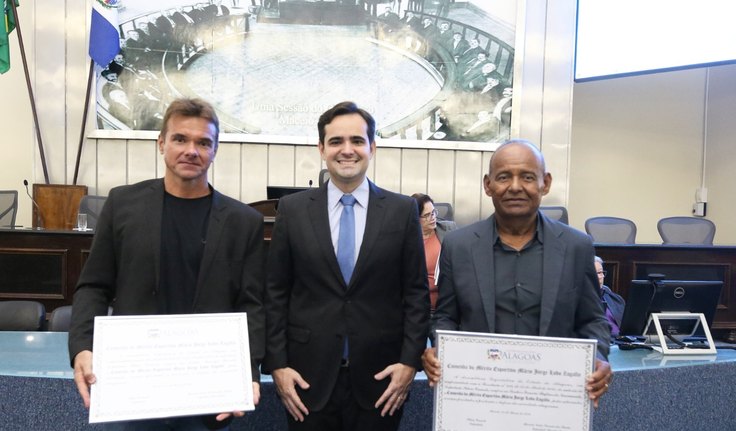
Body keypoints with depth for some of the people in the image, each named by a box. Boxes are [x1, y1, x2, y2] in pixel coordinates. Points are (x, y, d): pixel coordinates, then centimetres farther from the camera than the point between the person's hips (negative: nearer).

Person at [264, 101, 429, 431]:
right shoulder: (292, 209, 0)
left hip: (380, 378, 0)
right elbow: (275, 293, 1)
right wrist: (277, 365, -3)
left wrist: (410, 361, -5)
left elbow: (416, 292, 1)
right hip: (308, 376, 1)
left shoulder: (402, 210, -1)